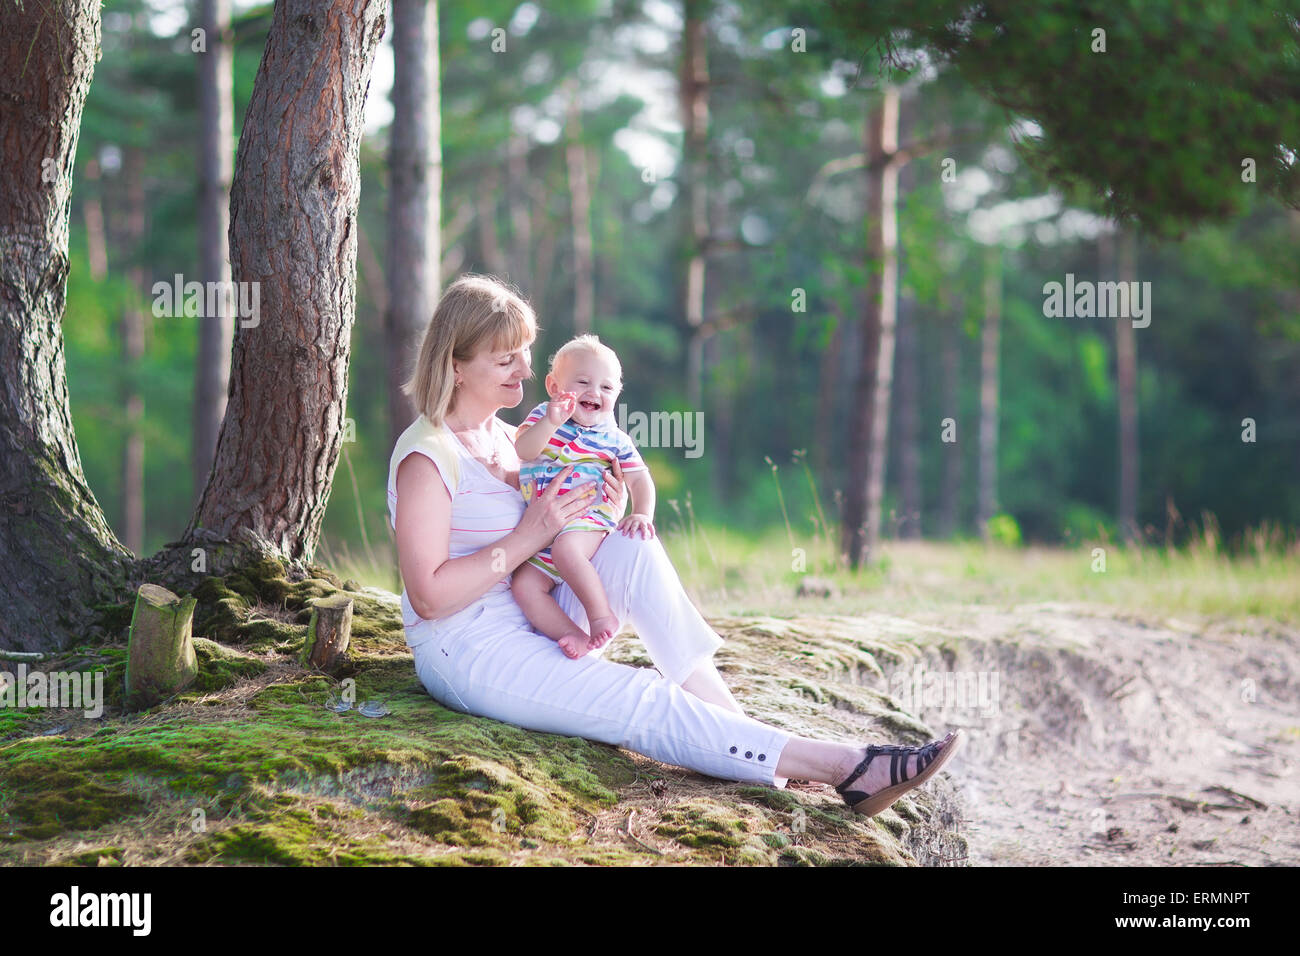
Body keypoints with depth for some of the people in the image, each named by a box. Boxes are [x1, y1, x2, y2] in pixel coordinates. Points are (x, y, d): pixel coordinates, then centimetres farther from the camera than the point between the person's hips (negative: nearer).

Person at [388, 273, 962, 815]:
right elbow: (428, 596, -21)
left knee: (631, 550, -17)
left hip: (536, 623, 8)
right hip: (468, 653, -8)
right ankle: (844, 767, -26)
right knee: (643, 703, -21)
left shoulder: (506, 438, 12)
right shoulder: (427, 456, -14)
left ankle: (732, 723, -22)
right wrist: (529, 537, -19)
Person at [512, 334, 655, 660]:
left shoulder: (614, 439, 7)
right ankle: (571, 636, -14)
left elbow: (640, 479, 8)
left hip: (587, 520, -3)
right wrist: (550, 423, -30)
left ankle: (601, 614, -24)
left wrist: (642, 514, -11)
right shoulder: (543, 417, 5)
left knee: (566, 549, -36)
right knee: (524, 586, -16)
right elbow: (524, 450, -13)